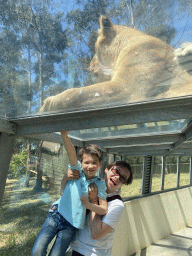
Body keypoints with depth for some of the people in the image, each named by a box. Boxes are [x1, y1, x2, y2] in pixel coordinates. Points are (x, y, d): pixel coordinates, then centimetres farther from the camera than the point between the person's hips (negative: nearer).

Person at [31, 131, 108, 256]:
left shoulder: (99, 184, -2)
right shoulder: (77, 171, -1)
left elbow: (104, 209, -6)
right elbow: (71, 153, -17)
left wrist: (89, 205, -25)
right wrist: (65, 135, -32)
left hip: (71, 225, -1)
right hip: (56, 214, 1)